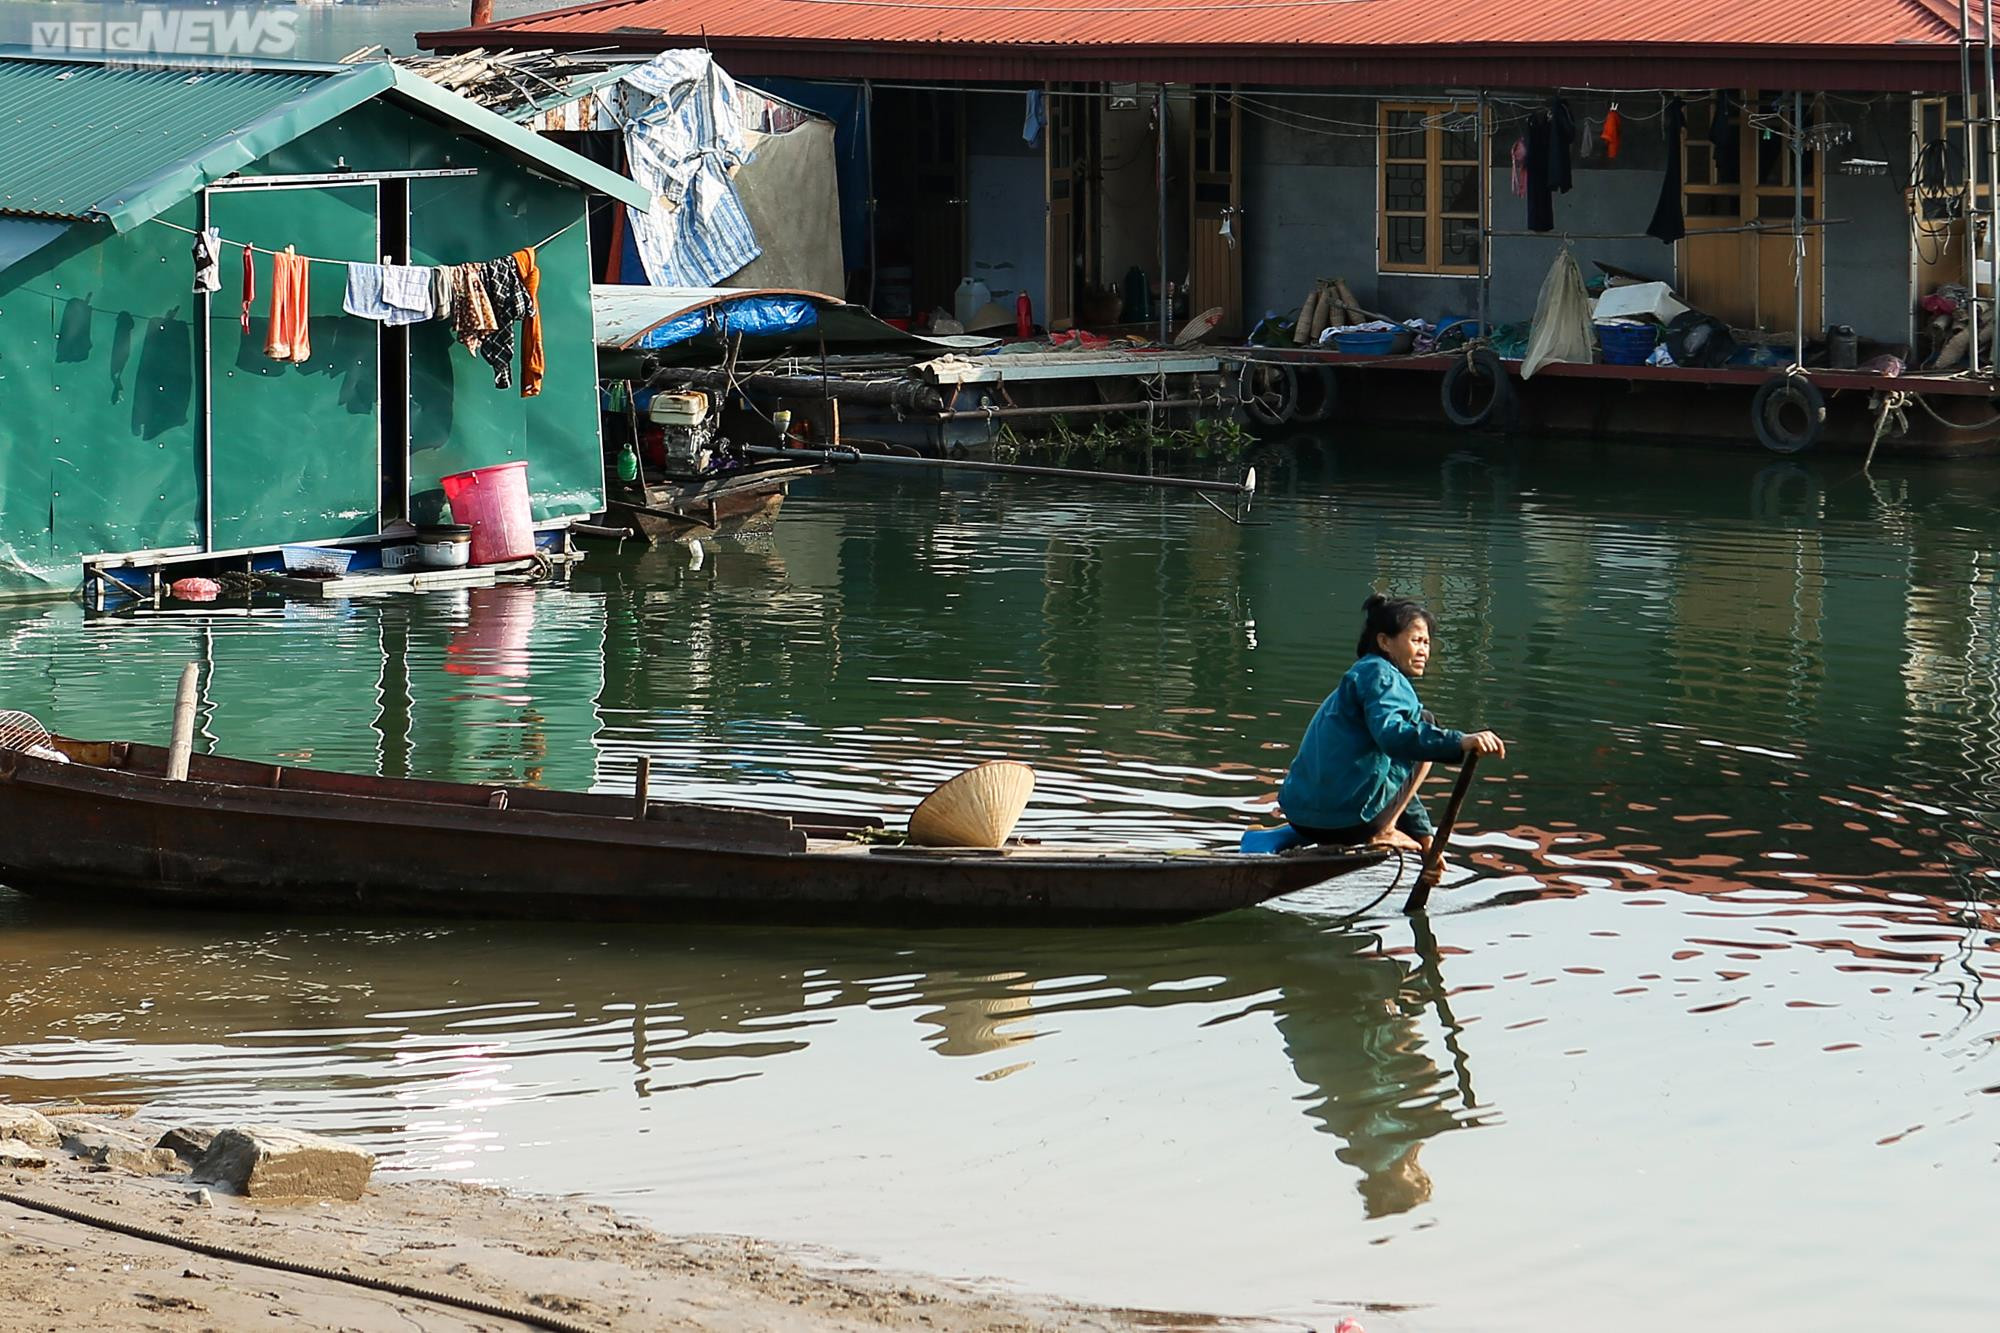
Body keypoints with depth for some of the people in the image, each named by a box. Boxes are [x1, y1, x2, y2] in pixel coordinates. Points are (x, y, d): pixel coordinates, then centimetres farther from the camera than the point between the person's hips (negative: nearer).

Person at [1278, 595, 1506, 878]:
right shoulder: (1379, 674, -5)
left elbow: (1400, 781, 29)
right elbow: (1392, 735, -27)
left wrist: (1425, 837, 27)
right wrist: (1460, 742, -35)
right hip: (1345, 816, -10)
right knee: (1425, 727, 2)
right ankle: (1382, 831, -4)